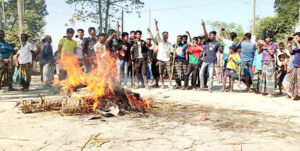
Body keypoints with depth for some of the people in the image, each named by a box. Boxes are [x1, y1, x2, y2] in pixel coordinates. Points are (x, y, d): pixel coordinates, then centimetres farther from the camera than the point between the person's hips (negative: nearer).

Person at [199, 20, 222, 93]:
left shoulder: (217, 43, 2)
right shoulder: (208, 41, 9)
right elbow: (205, 34, -4)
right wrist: (203, 26, -16)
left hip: (212, 61, -3)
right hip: (205, 60, 3)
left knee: (211, 75, -2)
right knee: (201, 73, 0)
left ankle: (210, 88, 7)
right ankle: (202, 86, 11)